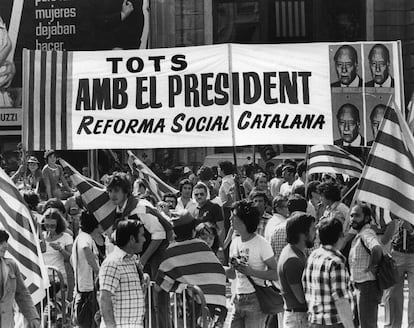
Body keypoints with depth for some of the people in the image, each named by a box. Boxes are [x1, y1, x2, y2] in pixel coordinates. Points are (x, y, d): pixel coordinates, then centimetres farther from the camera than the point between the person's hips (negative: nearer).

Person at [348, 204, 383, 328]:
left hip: (368, 286, -11)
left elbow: (377, 249, -40)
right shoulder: (359, 235, 13)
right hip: (361, 285, 11)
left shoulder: (367, 233, -19)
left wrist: (372, 266, -25)